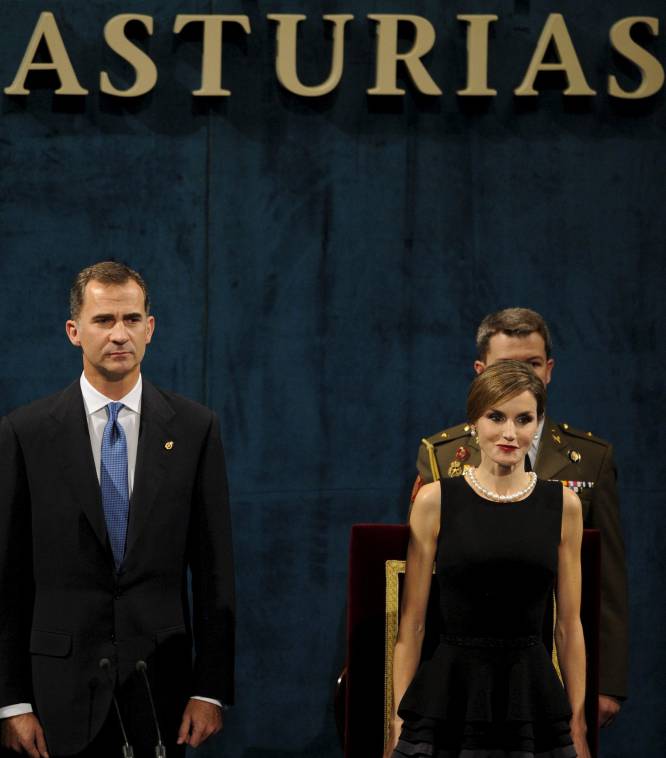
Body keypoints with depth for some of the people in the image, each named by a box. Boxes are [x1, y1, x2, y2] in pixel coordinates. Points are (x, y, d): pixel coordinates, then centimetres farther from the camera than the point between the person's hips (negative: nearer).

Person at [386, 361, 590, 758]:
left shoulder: (564, 504, 5)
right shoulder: (435, 499, -1)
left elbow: (569, 625, 8)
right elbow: (412, 623, 1)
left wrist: (578, 721, 5)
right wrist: (398, 719, -3)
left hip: (532, 694, 2)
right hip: (448, 694, -1)